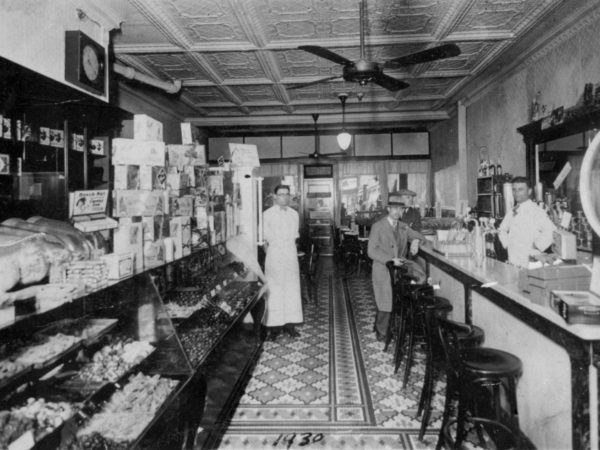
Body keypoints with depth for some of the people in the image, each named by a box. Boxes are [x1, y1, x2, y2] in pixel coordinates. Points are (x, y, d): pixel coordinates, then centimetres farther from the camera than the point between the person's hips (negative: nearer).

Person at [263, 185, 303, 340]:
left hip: (291, 255, 4)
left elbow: (295, 236, 14)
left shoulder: (294, 214, 10)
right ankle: (274, 326, 4)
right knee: (274, 291, -2)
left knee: (292, 289, 5)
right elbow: (264, 239, -1)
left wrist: (289, 249, 6)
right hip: (274, 255, -4)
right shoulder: (268, 214, -3)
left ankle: (290, 324, 15)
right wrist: (269, 253, -2)